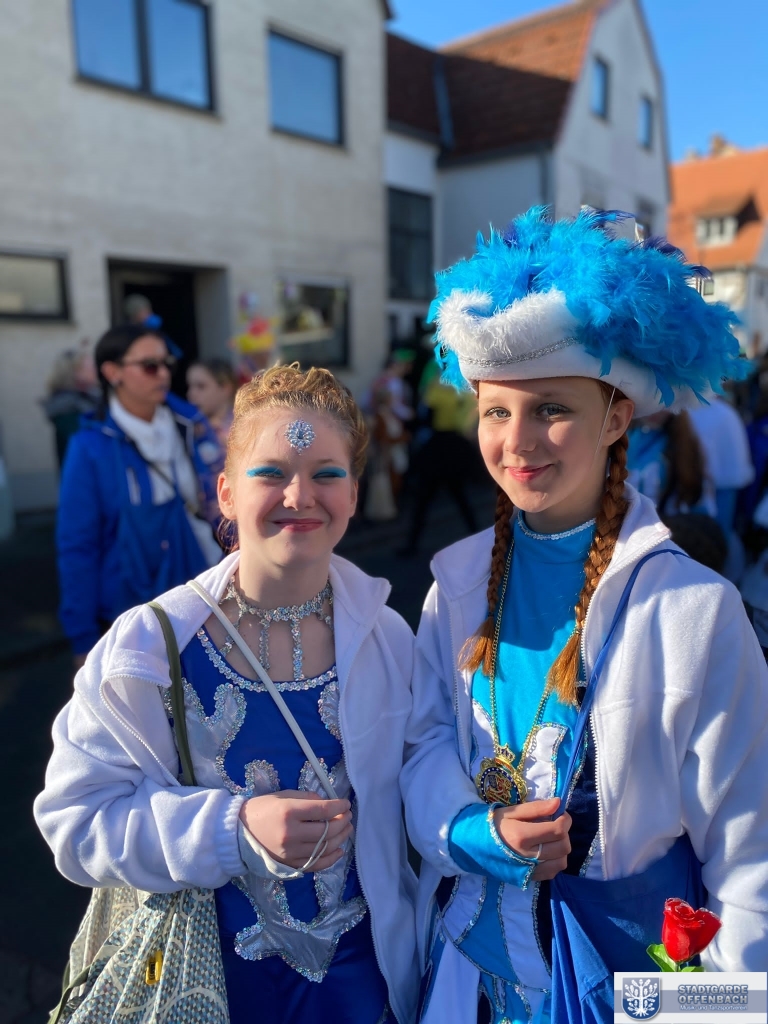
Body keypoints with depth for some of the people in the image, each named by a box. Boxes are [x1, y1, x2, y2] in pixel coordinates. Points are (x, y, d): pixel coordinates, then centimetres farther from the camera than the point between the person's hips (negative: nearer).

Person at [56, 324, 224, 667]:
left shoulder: (190, 422, -4)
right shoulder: (91, 448, -14)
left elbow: (220, 497, 6)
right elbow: (77, 546, -10)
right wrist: (84, 638, -7)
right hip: (135, 613, -3)